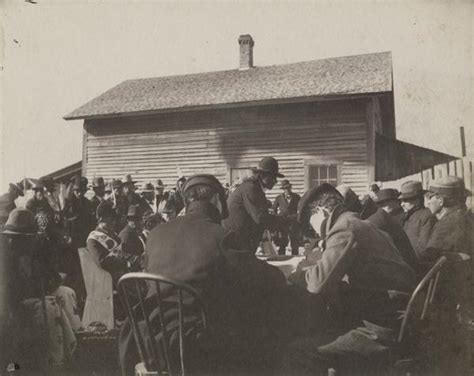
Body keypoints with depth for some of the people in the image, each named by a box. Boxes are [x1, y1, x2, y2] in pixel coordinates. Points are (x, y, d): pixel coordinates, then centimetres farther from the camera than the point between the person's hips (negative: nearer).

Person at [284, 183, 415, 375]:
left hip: (383, 330, -10)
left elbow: (319, 282, -25)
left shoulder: (345, 228, -14)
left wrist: (298, 273, -6)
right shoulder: (360, 224, 16)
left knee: (295, 355, -17)